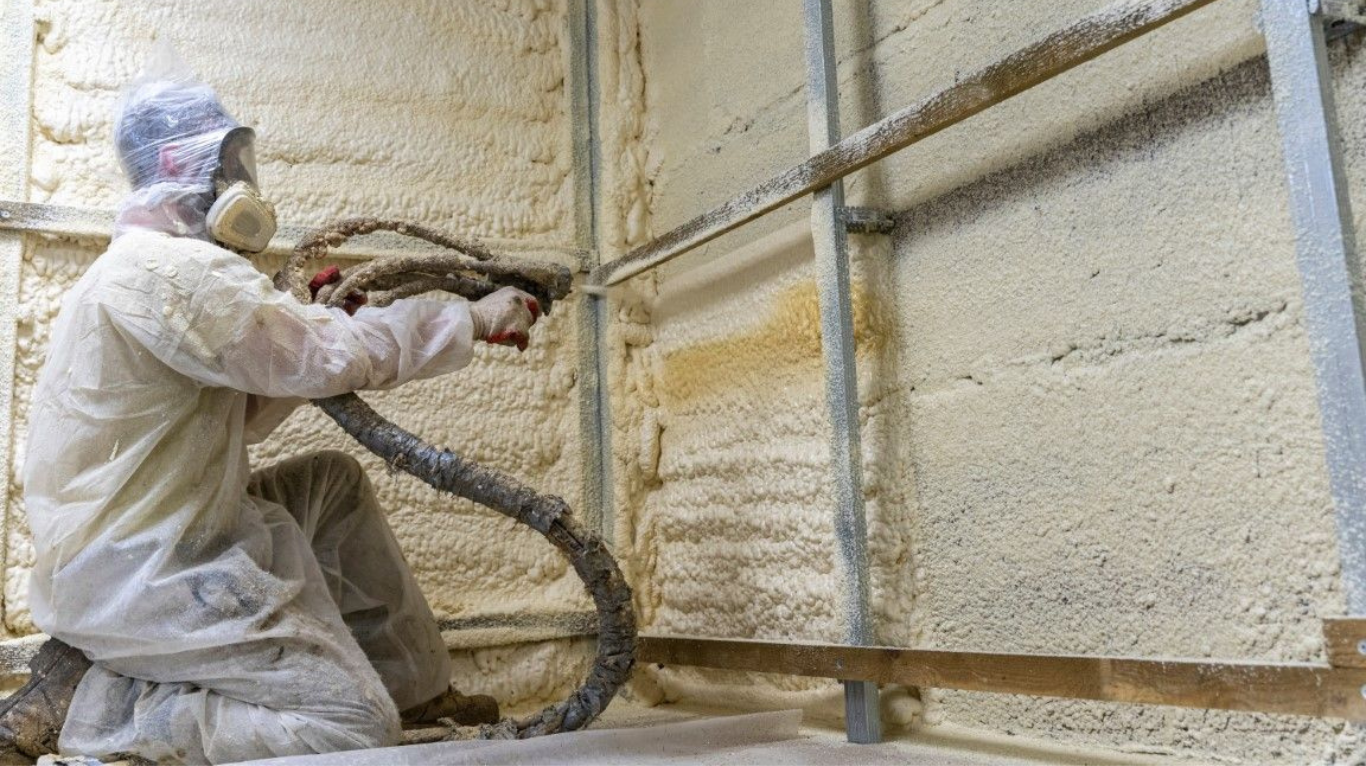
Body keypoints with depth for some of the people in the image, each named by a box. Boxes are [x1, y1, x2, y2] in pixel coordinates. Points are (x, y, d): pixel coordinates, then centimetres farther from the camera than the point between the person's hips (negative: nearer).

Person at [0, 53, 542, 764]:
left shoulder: (138, 267, 14)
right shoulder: (175, 270, -21)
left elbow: (232, 416, 14)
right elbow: (337, 357, -21)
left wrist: (319, 328, 5)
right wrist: (475, 319, -9)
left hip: (133, 539, 11)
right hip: (134, 577, -11)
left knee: (334, 481, 19)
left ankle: (413, 684, 20)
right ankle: (86, 700, -5)